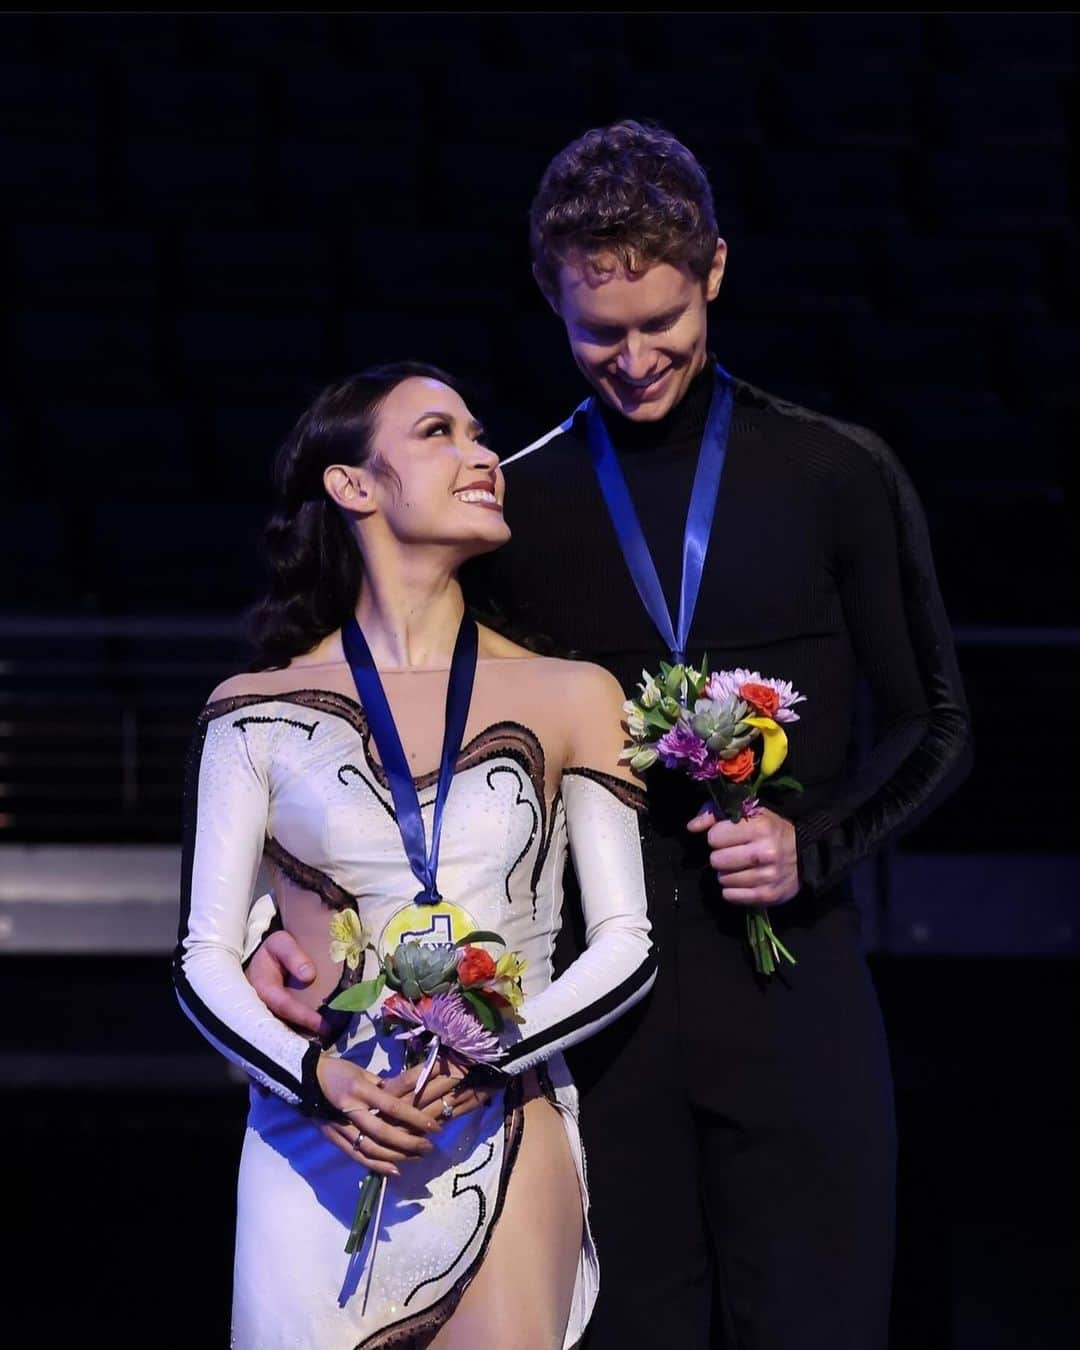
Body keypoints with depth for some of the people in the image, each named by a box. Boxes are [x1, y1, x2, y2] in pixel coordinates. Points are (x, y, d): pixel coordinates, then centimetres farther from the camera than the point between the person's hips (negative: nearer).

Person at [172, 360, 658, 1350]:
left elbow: (627, 942, 4)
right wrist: (318, 1075, -13)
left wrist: (491, 1057, -12)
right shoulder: (257, 712, 5)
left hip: (503, 1137, 0)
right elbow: (205, 955, 5)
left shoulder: (572, 698, 6)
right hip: (318, 1144, 0)